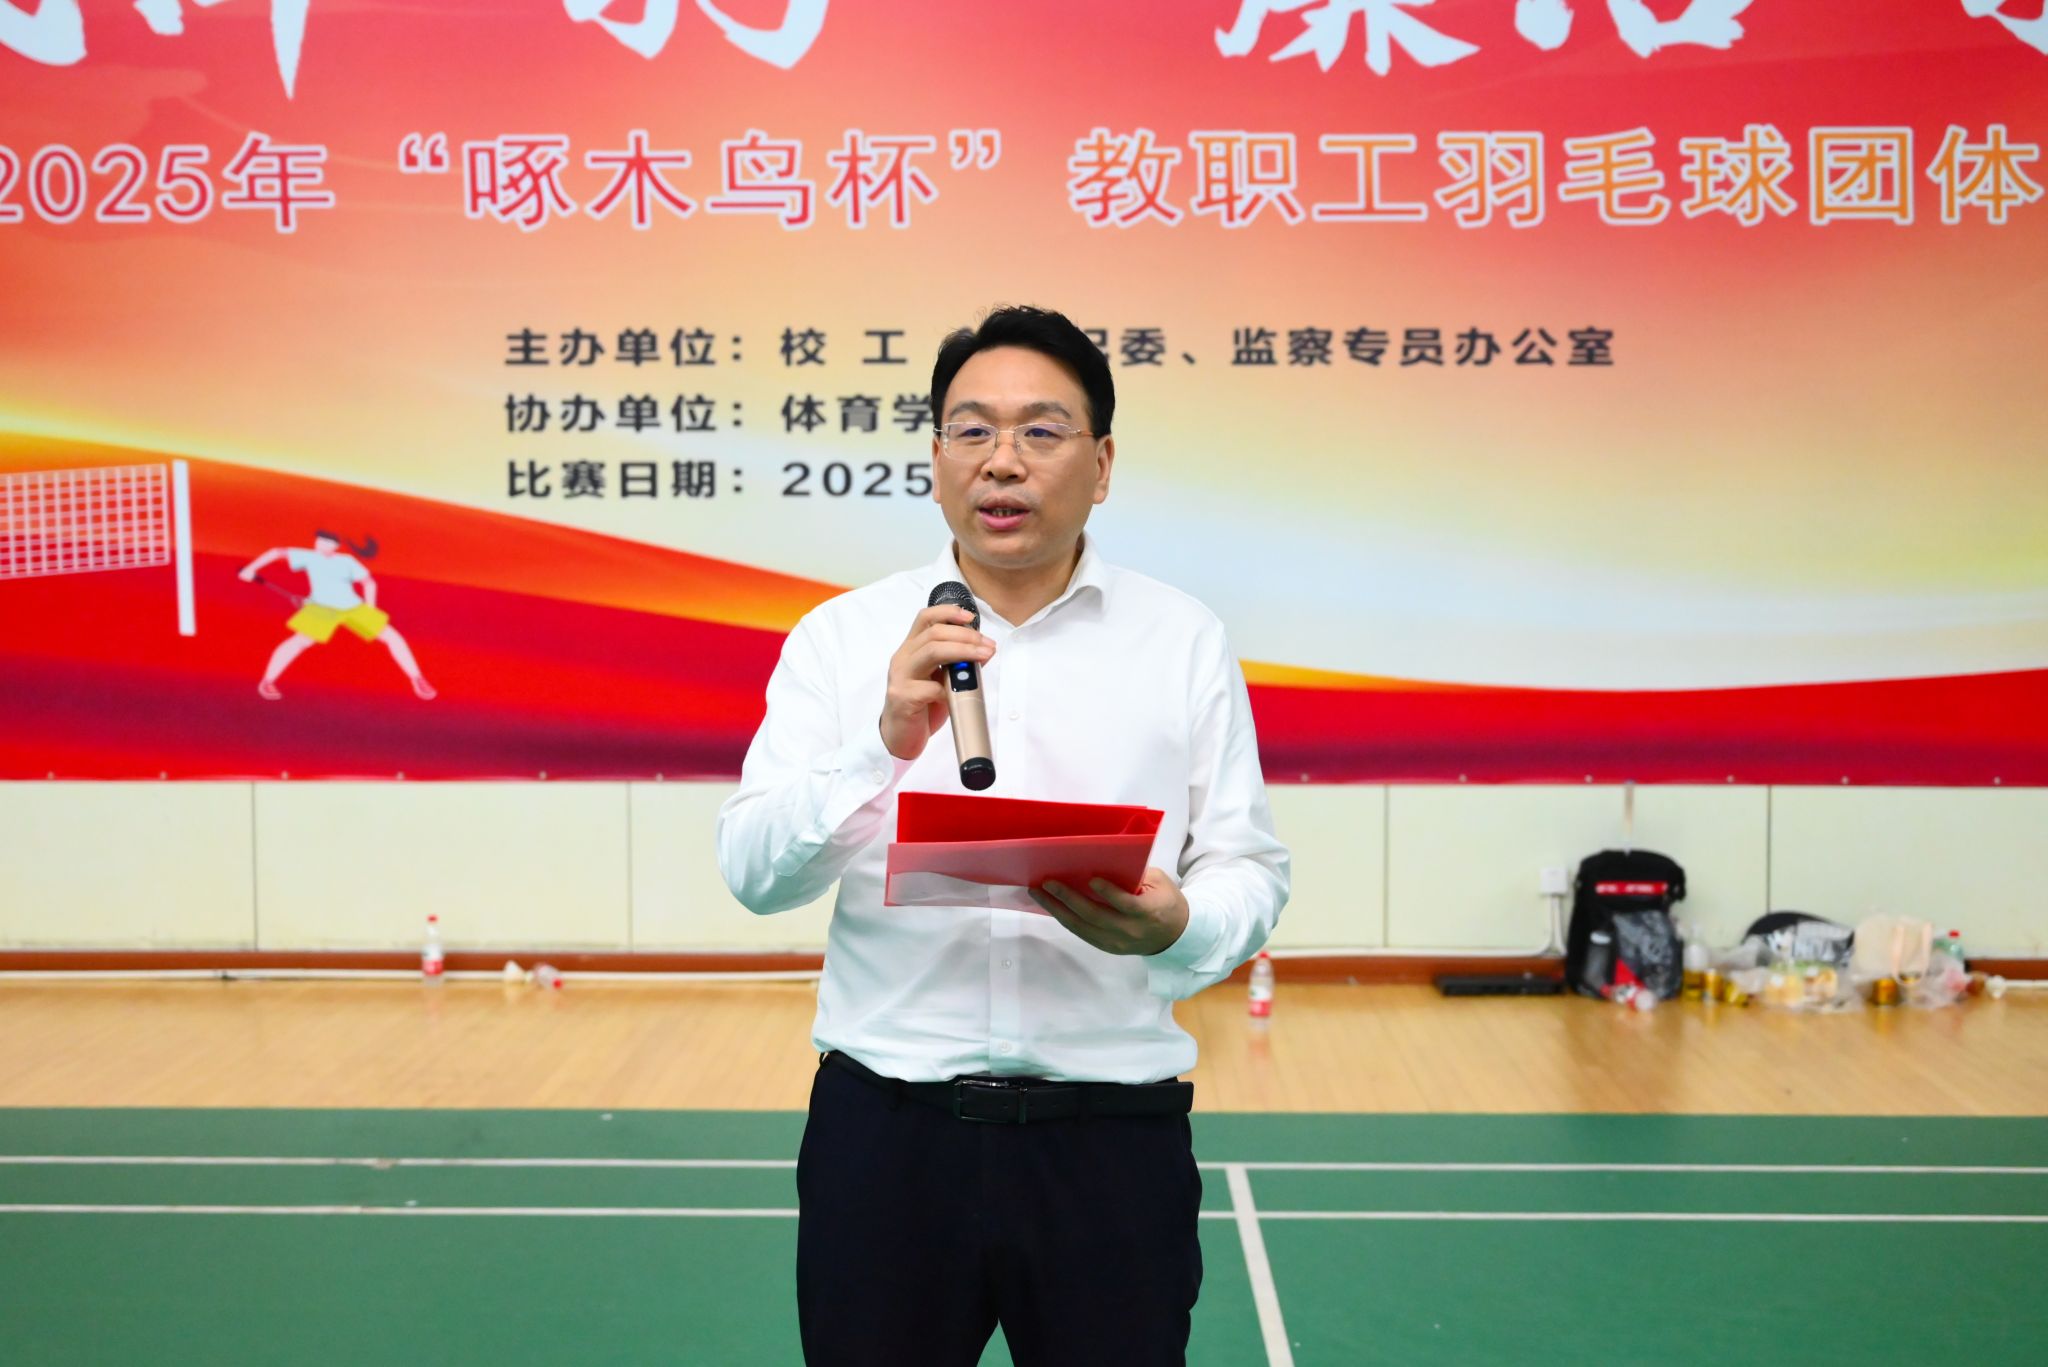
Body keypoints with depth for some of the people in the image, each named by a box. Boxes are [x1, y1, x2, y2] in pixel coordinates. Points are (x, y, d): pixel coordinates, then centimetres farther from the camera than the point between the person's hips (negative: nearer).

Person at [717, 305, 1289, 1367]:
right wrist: (885, 741, -22)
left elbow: (1249, 870, 2)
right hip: (885, 1129, 0)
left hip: (1111, 1132, 0)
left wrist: (1175, 928, -20)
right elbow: (753, 873, -6)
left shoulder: (1186, 641, 4)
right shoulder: (840, 637, 2)